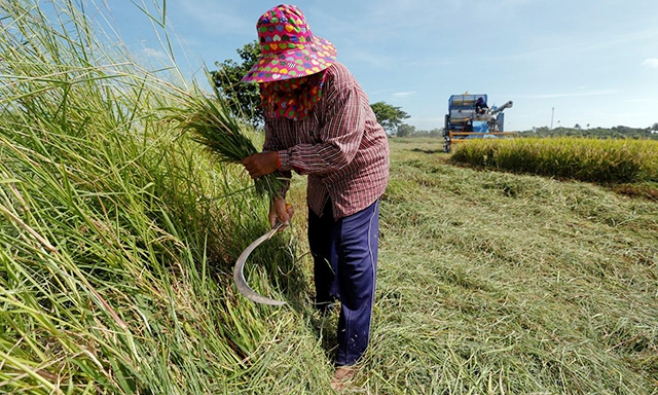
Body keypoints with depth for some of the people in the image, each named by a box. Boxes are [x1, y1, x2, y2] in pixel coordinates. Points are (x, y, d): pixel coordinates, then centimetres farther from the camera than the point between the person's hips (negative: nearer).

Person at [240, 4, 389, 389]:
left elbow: (337, 151, -34)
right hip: (321, 177, 7)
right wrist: (277, 194, -14)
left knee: (354, 254, -9)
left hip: (358, 169, -7)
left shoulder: (338, 84, -30)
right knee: (320, 241, 20)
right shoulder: (273, 90, -9)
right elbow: (276, 144, -5)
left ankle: (350, 356, 9)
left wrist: (277, 161, -36)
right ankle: (326, 300, 51)